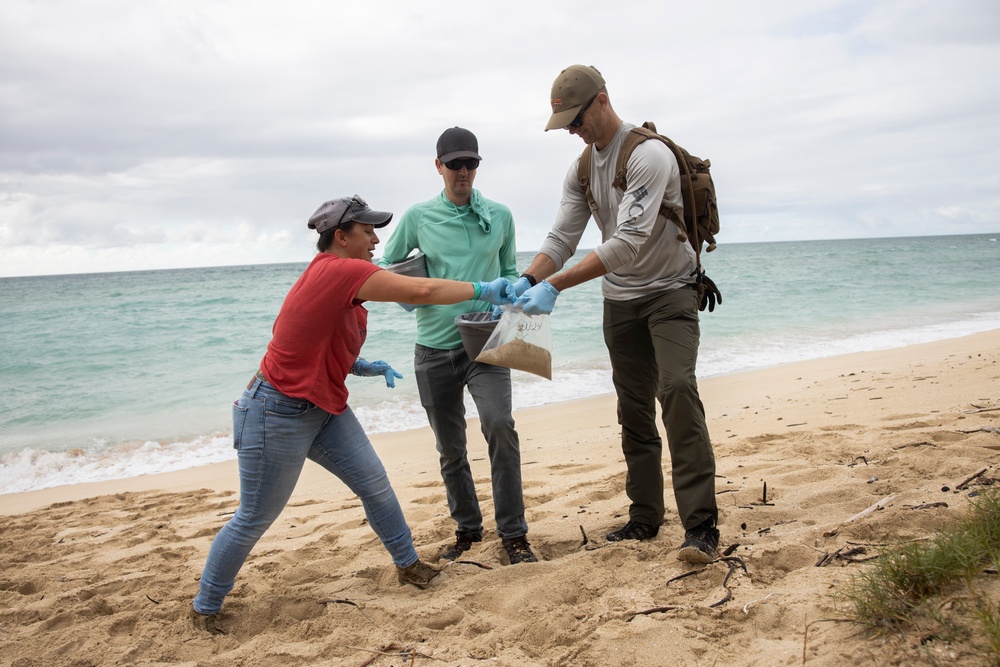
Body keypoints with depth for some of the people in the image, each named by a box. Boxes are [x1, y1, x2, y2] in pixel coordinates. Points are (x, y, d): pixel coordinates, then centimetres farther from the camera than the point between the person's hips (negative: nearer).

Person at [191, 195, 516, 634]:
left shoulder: (335, 274, 6)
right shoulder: (339, 270, -24)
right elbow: (422, 291, -31)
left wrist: (360, 366, 3)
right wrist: (484, 291, -21)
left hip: (325, 409, 9)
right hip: (277, 414, -9)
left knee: (375, 484, 7)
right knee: (254, 519, 5)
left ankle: (406, 564, 25)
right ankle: (205, 608, 23)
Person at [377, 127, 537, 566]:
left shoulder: (500, 216, 5)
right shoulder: (418, 217, 1)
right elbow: (387, 267, 9)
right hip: (435, 347, 1)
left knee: (499, 424, -21)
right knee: (450, 447, 10)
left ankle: (513, 533, -10)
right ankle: (467, 528, 28)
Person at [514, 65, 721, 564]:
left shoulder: (648, 154, -21)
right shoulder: (581, 168, 5)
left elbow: (628, 242, -30)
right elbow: (562, 238, 1)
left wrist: (555, 286, -34)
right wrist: (526, 281, -19)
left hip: (670, 291, -7)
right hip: (620, 300, 7)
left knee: (677, 390, -21)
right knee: (634, 408, 8)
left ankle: (701, 527, -18)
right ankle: (645, 518, 17)